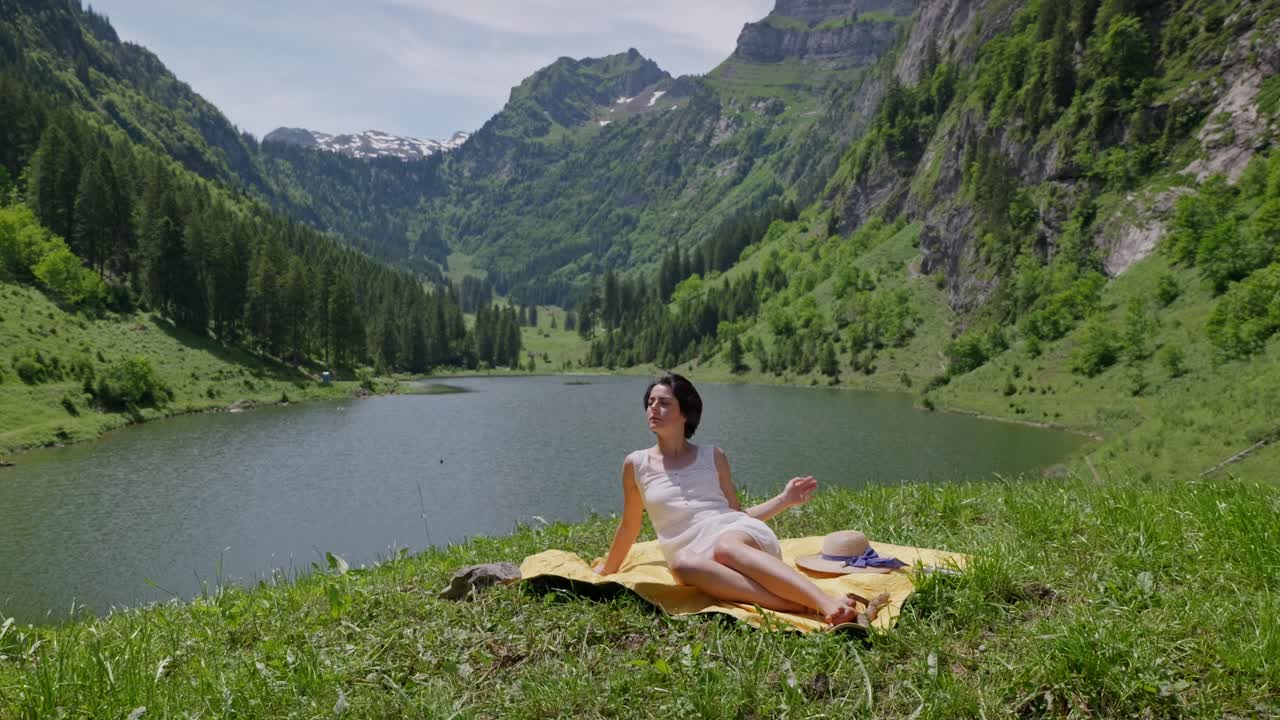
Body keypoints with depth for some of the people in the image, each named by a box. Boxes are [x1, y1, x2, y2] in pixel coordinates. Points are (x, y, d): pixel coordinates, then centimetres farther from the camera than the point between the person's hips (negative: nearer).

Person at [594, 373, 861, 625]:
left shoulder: (713, 457, 14)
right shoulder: (636, 464, 13)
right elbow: (629, 525, 25)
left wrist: (784, 500, 10)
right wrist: (606, 569, 32)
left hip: (739, 533, 0)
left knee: (725, 547, -39)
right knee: (682, 563, -38)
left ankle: (827, 603, -52)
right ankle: (790, 605, -48)